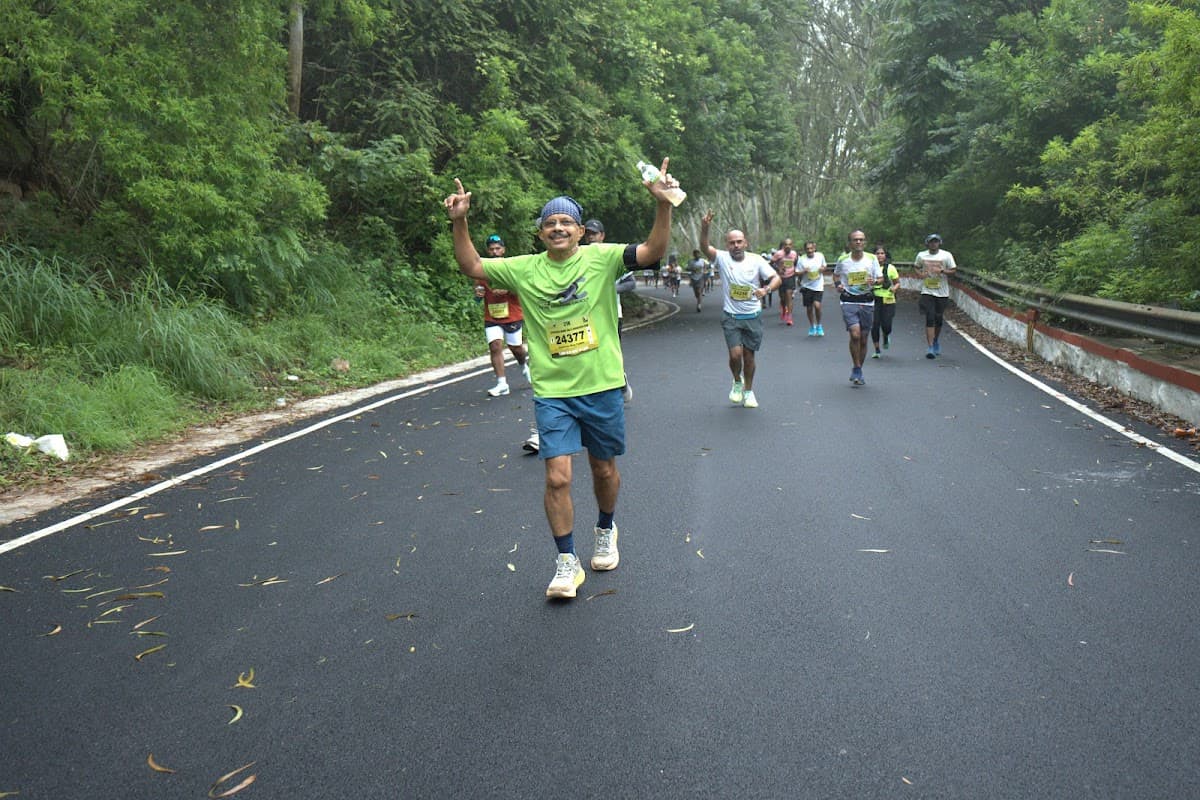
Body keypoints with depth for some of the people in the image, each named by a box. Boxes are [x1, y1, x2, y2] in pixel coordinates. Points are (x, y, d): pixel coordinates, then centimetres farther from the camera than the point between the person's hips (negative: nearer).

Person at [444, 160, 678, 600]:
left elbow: (654, 251, -15)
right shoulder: (524, 269, 2)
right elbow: (472, 267, 5)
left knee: (604, 469, 16)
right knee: (558, 477, -8)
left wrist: (662, 205, -30)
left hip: (602, 386, 0)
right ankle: (567, 563, 8)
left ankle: (605, 531, 45)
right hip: (552, 392, 0)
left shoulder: (601, 258, -4)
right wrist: (459, 222, -8)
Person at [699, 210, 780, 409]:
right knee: (735, 354, -12)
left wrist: (766, 290, -26)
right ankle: (737, 381, 19)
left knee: (749, 356, 8)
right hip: (731, 317, -1)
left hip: (753, 317, 1)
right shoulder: (722, 259, -5)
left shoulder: (756, 260, -3)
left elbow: (776, 278, -5)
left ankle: (749, 391, 27)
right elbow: (705, 248, -22)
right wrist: (705, 228, -41)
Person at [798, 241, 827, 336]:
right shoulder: (802, 259, -6)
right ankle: (812, 327, 30)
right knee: (809, 308, 8)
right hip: (807, 286, 1)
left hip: (818, 286, -1)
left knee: (817, 305, -17)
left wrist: (824, 269, -7)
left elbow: (825, 267, 16)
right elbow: (798, 273, -2)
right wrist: (804, 272, -21)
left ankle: (819, 325, 4)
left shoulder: (820, 256, 0)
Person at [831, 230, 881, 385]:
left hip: (867, 302, 2)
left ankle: (857, 372, 23)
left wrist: (874, 282, -16)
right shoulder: (843, 260, 3)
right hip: (849, 301, -2)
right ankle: (857, 369, -5)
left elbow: (880, 279, 7)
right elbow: (836, 274, 22)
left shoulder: (871, 259, 3)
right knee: (855, 335, -19)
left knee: (863, 339, 6)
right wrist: (837, 284, 2)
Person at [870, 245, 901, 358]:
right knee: (874, 325, -4)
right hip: (874, 298, 1)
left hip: (888, 300, -1)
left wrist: (894, 288, -12)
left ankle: (886, 337, 32)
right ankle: (877, 350, 10)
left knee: (886, 325, -7)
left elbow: (897, 282, 9)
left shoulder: (890, 268, 3)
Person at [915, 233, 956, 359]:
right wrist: (919, 273, -4)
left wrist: (942, 271, -20)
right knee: (930, 318, -11)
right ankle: (930, 348, -13)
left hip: (942, 293, 1)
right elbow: (916, 267, 19)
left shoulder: (946, 255, -2)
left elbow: (953, 271, -1)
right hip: (927, 292, -1)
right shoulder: (921, 255, 3)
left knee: (938, 319, 11)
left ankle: (936, 341, 36)